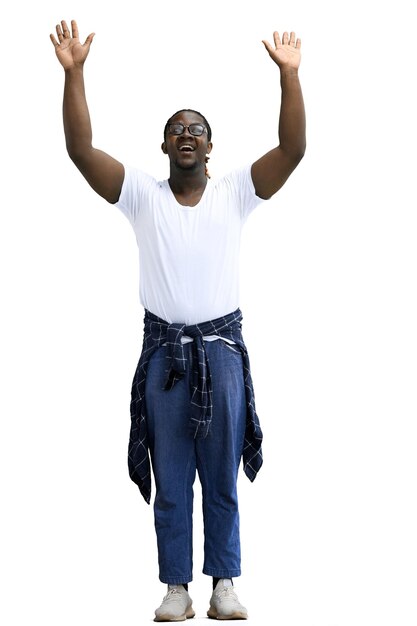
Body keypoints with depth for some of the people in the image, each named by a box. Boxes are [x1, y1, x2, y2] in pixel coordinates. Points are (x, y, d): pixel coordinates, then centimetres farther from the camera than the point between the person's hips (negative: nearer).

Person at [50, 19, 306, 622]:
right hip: (164, 350, 0)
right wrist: (74, 72, -19)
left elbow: (293, 148, -11)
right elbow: (81, 149, -10)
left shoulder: (236, 193, 1)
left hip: (222, 349, 0)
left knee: (222, 477, 7)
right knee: (170, 479, 6)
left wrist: (289, 74, -20)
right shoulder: (143, 195, 1)